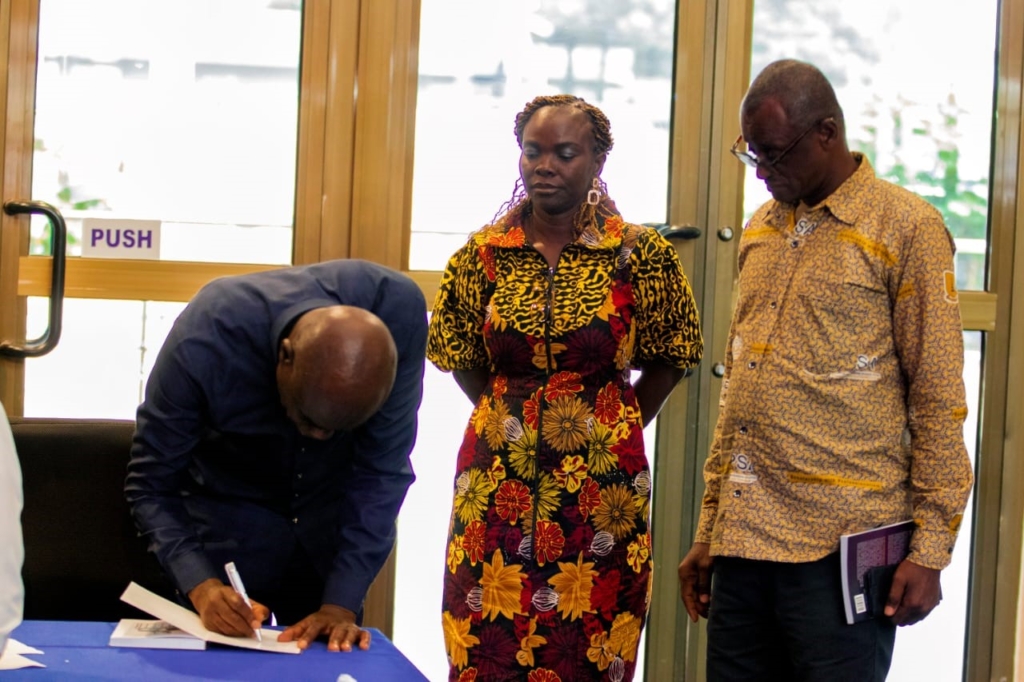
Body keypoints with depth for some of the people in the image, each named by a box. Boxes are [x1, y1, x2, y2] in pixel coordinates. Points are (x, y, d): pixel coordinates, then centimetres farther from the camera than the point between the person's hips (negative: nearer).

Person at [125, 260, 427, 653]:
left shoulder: (399, 312, -31)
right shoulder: (203, 345, -34)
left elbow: (382, 470, -24)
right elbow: (150, 486, -23)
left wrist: (342, 603, -29)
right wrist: (201, 586, -37)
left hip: (332, 520, 2)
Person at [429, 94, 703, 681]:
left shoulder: (641, 255, -3)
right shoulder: (484, 255, 2)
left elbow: (666, 363, 7)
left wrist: (612, 431, 3)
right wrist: (512, 421, 9)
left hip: (602, 494, -2)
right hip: (499, 490, 2)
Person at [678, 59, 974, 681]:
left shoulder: (908, 227, -3)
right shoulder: (761, 232, 16)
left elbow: (939, 400, -5)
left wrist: (930, 549, -10)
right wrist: (708, 532, 17)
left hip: (844, 545, -5)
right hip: (744, 537, 6)